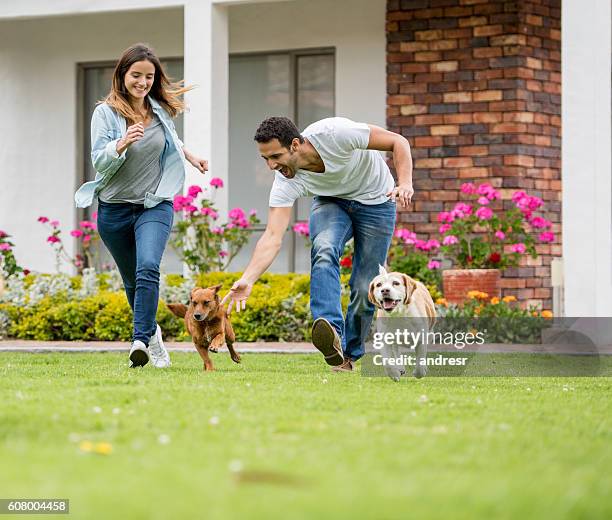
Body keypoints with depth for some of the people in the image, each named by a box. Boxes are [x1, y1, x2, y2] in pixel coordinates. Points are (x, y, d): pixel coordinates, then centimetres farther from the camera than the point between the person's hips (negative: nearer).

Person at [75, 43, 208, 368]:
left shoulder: (160, 110, 3)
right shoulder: (106, 113, -8)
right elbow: (99, 162, -17)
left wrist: (189, 155, 15)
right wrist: (122, 144, -34)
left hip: (155, 205, 0)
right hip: (114, 209, 0)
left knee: (148, 268, -24)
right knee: (132, 281, 13)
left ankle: (140, 341, -30)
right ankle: (152, 335, 36)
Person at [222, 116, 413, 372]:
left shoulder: (334, 133, -35)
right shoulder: (286, 183, -25)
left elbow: (398, 142, -24)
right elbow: (272, 236, -30)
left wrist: (405, 183, -39)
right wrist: (247, 280, -43)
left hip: (376, 201, -1)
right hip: (330, 202, 2)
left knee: (364, 289, -8)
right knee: (324, 250, -32)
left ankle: (349, 355, 10)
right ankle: (331, 332, -44)